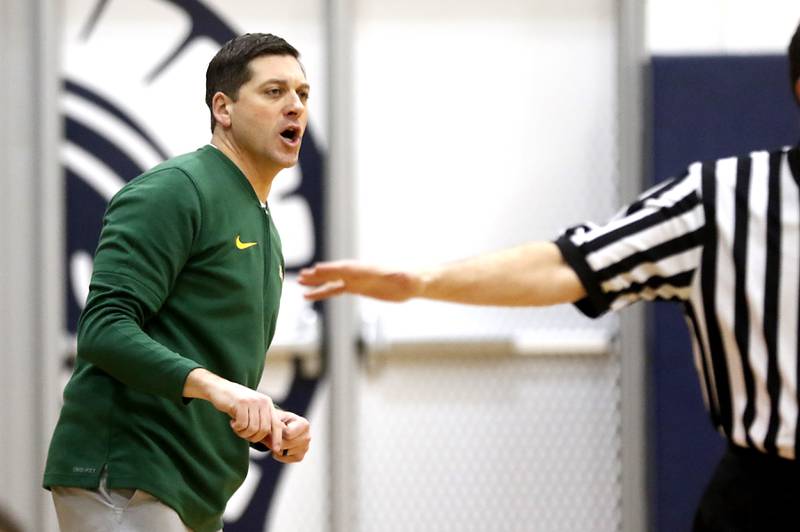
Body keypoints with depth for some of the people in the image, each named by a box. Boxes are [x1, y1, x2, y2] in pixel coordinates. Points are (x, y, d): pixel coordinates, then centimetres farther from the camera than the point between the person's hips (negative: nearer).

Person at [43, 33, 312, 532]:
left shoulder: (264, 229, 22)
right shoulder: (173, 191, -8)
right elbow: (104, 330, -19)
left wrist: (272, 427, 8)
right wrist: (215, 386, -30)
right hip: (123, 483, -10)